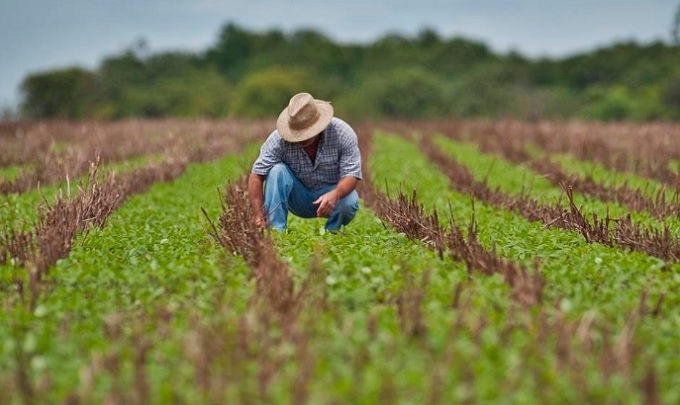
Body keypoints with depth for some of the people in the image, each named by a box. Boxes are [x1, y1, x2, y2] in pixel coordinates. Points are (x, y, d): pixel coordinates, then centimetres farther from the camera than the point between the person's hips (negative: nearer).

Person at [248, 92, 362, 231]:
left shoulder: (342, 133, -21)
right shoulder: (279, 138, -22)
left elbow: (351, 175, -24)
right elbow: (256, 175, -24)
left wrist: (335, 195, -46)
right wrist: (259, 218, -34)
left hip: (331, 193, 0)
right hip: (298, 198, 1)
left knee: (349, 202, -33)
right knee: (277, 170, -27)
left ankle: (331, 232, -2)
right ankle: (275, 231, -24)